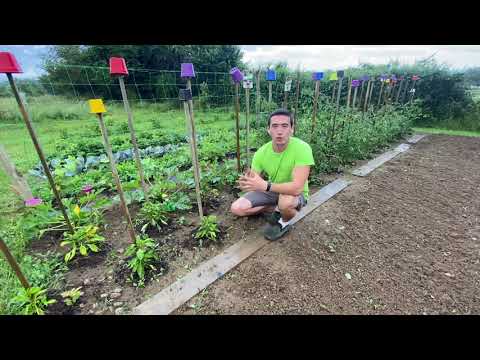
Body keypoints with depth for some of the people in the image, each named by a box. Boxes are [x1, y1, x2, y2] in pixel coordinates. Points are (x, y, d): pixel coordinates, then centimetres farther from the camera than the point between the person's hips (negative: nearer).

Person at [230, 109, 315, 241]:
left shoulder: (302, 148, -29)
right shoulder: (261, 152, -15)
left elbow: (297, 188, -36)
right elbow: (254, 183, -10)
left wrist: (265, 185, -44)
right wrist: (246, 182, -34)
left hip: (295, 195, -3)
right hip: (271, 191, 4)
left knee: (286, 202, -39)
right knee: (237, 208, -8)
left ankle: (285, 222, -2)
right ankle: (277, 209, 9)